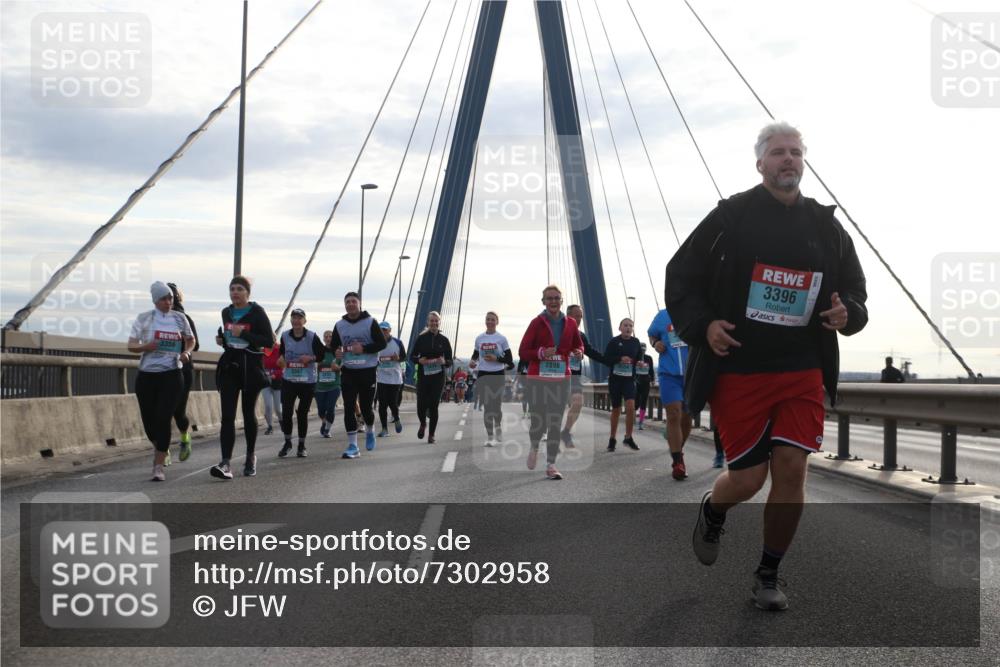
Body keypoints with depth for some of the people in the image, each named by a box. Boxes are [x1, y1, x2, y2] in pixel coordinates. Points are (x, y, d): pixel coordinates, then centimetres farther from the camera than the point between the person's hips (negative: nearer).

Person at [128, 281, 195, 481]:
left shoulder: (179, 318, 5)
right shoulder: (143, 319, 2)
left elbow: (190, 340, 18)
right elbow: (131, 346, 2)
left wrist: (186, 352, -3)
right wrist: (146, 347, -19)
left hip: (172, 375, -1)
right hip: (146, 375, 1)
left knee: (163, 419, -12)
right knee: (148, 420, 6)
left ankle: (158, 467, -9)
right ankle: (160, 449, 39)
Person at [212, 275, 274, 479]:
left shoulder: (256, 312, -5)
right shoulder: (226, 313, 11)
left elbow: (269, 340, -11)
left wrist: (244, 334, -19)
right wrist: (222, 340, 4)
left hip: (250, 367, -3)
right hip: (229, 365, 3)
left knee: (249, 413, 10)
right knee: (227, 415, -9)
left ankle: (251, 457, 28)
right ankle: (225, 463, -17)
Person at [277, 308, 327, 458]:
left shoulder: (312, 337, -7)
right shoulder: (285, 336, 2)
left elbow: (322, 354, -2)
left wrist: (311, 358, -19)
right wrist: (281, 359, -2)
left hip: (308, 381, -2)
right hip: (288, 380, 2)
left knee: (302, 413, 3)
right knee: (286, 411, -4)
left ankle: (301, 446, 17)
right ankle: (287, 443, 16)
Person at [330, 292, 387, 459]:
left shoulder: (370, 322, -4)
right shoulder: (339, 325, 6)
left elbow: (382, 343, -7)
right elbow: (333, 345, 15)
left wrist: (364, 349, -20)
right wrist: (336, 352, -9)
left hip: (367, 371, -3)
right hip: (347, 371, 3)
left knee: (365, 407, 4)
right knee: (349, 408, -4)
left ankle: (370, 431, 37)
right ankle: (352, 446, 0)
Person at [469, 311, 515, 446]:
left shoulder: (502, 338, 0)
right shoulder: (479, 338, 8)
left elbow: (509, 359, 0)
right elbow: (475, 354, 16)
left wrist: (496, 359, -16)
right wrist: (473, 361, -6)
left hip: (498, 374, -2)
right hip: (483, 374, 2)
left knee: (496, 405, -1)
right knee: (487, 406, 1)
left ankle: (498, 428, 26)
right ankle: (490, 436, 7)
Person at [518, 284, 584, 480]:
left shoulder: (570, 323, 5)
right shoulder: (537, 323, -3)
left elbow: (579, 345, 19)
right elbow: (522, 352, -3)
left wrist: (578, 352, -5)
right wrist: (541, 353, -21)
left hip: (561, 380, 2)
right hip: (537, 380, -2)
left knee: (555, 424, 0)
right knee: (538, 423, -2)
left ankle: (551, 466, 6)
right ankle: (534, 447, 32)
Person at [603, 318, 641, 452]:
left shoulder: (635, 343, 6)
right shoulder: (614, 342, -1)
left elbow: (640, 359, 18)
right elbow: (606, 359, -8)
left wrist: (638, 362, 0)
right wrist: (620, 359, -19)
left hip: (629, 379, 1)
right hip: (615, 378, -1)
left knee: (631, 407, -17)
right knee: (616, 409, 8)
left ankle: (628, 438, -5)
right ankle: (612, 439, 22)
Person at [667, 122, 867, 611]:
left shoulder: (825, 226, 9)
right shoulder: (730, 217, -2)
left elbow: (855, 290, 18)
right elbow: (680, 278, 2)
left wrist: (847, 314, -5)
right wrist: (702, 325, -13)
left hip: (802, 373, 3)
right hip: (737, 372, -3)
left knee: (792, 470, -5)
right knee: (747, 478, 0)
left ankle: (768, 576, 13)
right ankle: (711, 513, 37)